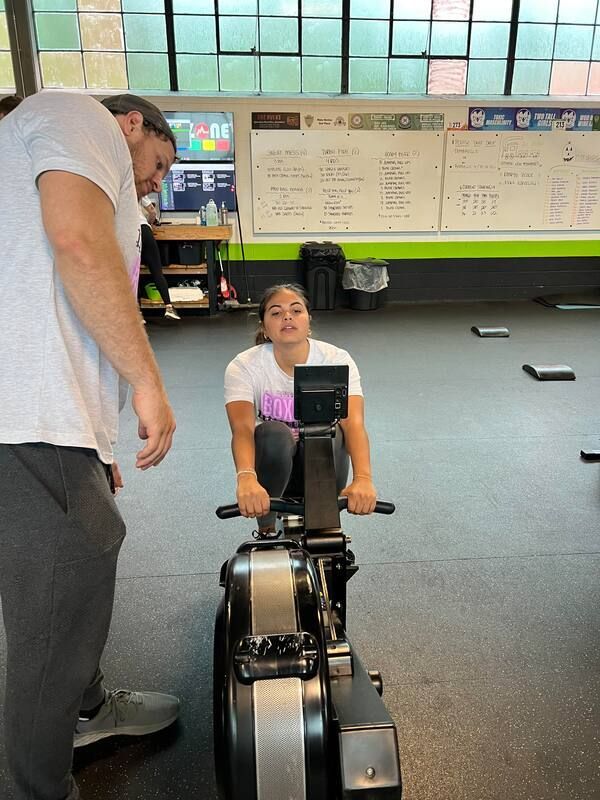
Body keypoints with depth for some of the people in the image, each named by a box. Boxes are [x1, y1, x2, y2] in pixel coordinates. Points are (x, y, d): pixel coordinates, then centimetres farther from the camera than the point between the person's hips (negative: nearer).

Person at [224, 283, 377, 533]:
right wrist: (246, 478, -55)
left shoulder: (336, 359, -17)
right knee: (273, 434, -34)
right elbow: (242, 428, -34)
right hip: (272, 463, 0)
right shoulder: (243, 367, -18)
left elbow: (354, 423, -32)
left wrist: (362, 478, -50)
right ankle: (266, 529, -9)